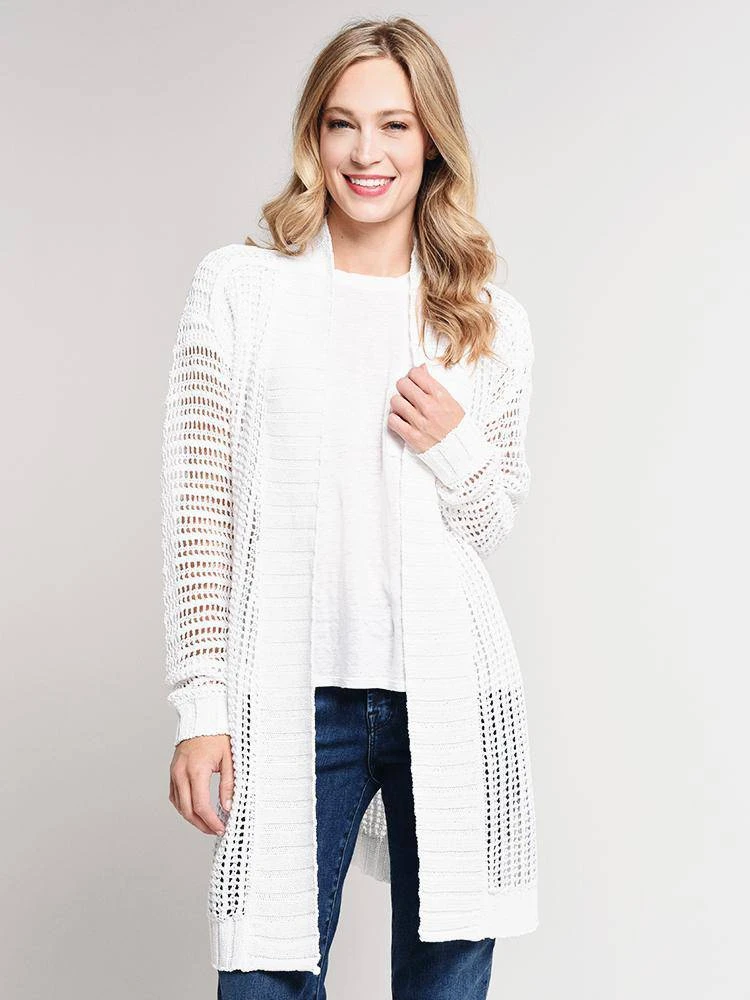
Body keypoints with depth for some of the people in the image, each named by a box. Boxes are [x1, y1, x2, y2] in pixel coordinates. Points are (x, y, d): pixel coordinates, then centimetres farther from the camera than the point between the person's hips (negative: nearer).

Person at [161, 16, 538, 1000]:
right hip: (294, 696, -2)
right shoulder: (240, 286, 3)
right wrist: (202, 706, -4)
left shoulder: (493, 322, 10)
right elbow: (196, 504, 0)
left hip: (454, 694, 2)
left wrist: (456, 448, -5)